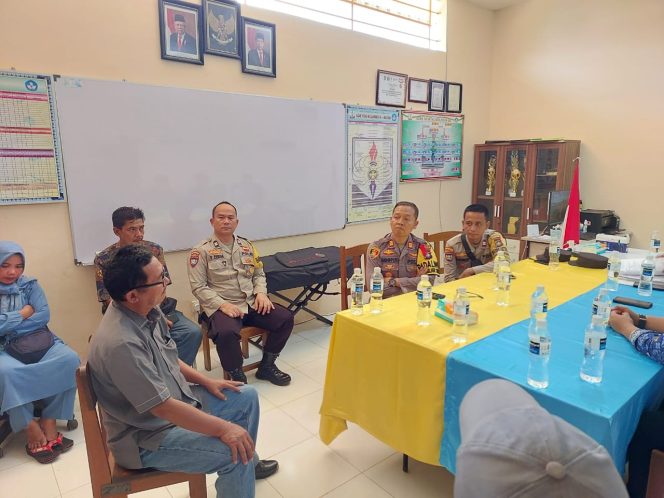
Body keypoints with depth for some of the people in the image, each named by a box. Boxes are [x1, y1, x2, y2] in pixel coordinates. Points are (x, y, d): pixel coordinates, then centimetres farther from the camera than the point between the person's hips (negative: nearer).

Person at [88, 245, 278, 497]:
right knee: (235, 450, -22)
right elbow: (163, 407, -30)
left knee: (247, 397, 12)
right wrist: (223, 428, -24)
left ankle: (247, 465, 33)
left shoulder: (148, 311, -6)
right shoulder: (120, 343, -33)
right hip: (148, 435, -9)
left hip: (178, 400, 9)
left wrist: (206, 381, 5)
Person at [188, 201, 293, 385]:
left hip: (251, 303, 5)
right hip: (221, 307, -5)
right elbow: (198, 287, -7)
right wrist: (223, 304, -19)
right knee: (227, 332, -37)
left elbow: (259, 274, 18)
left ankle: (266, 366, 9)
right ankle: (237, 376, -8)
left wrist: (261, 293, -2)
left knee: (285, 318, -11)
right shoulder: (201, 251, -2)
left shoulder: (247, 246, 13)